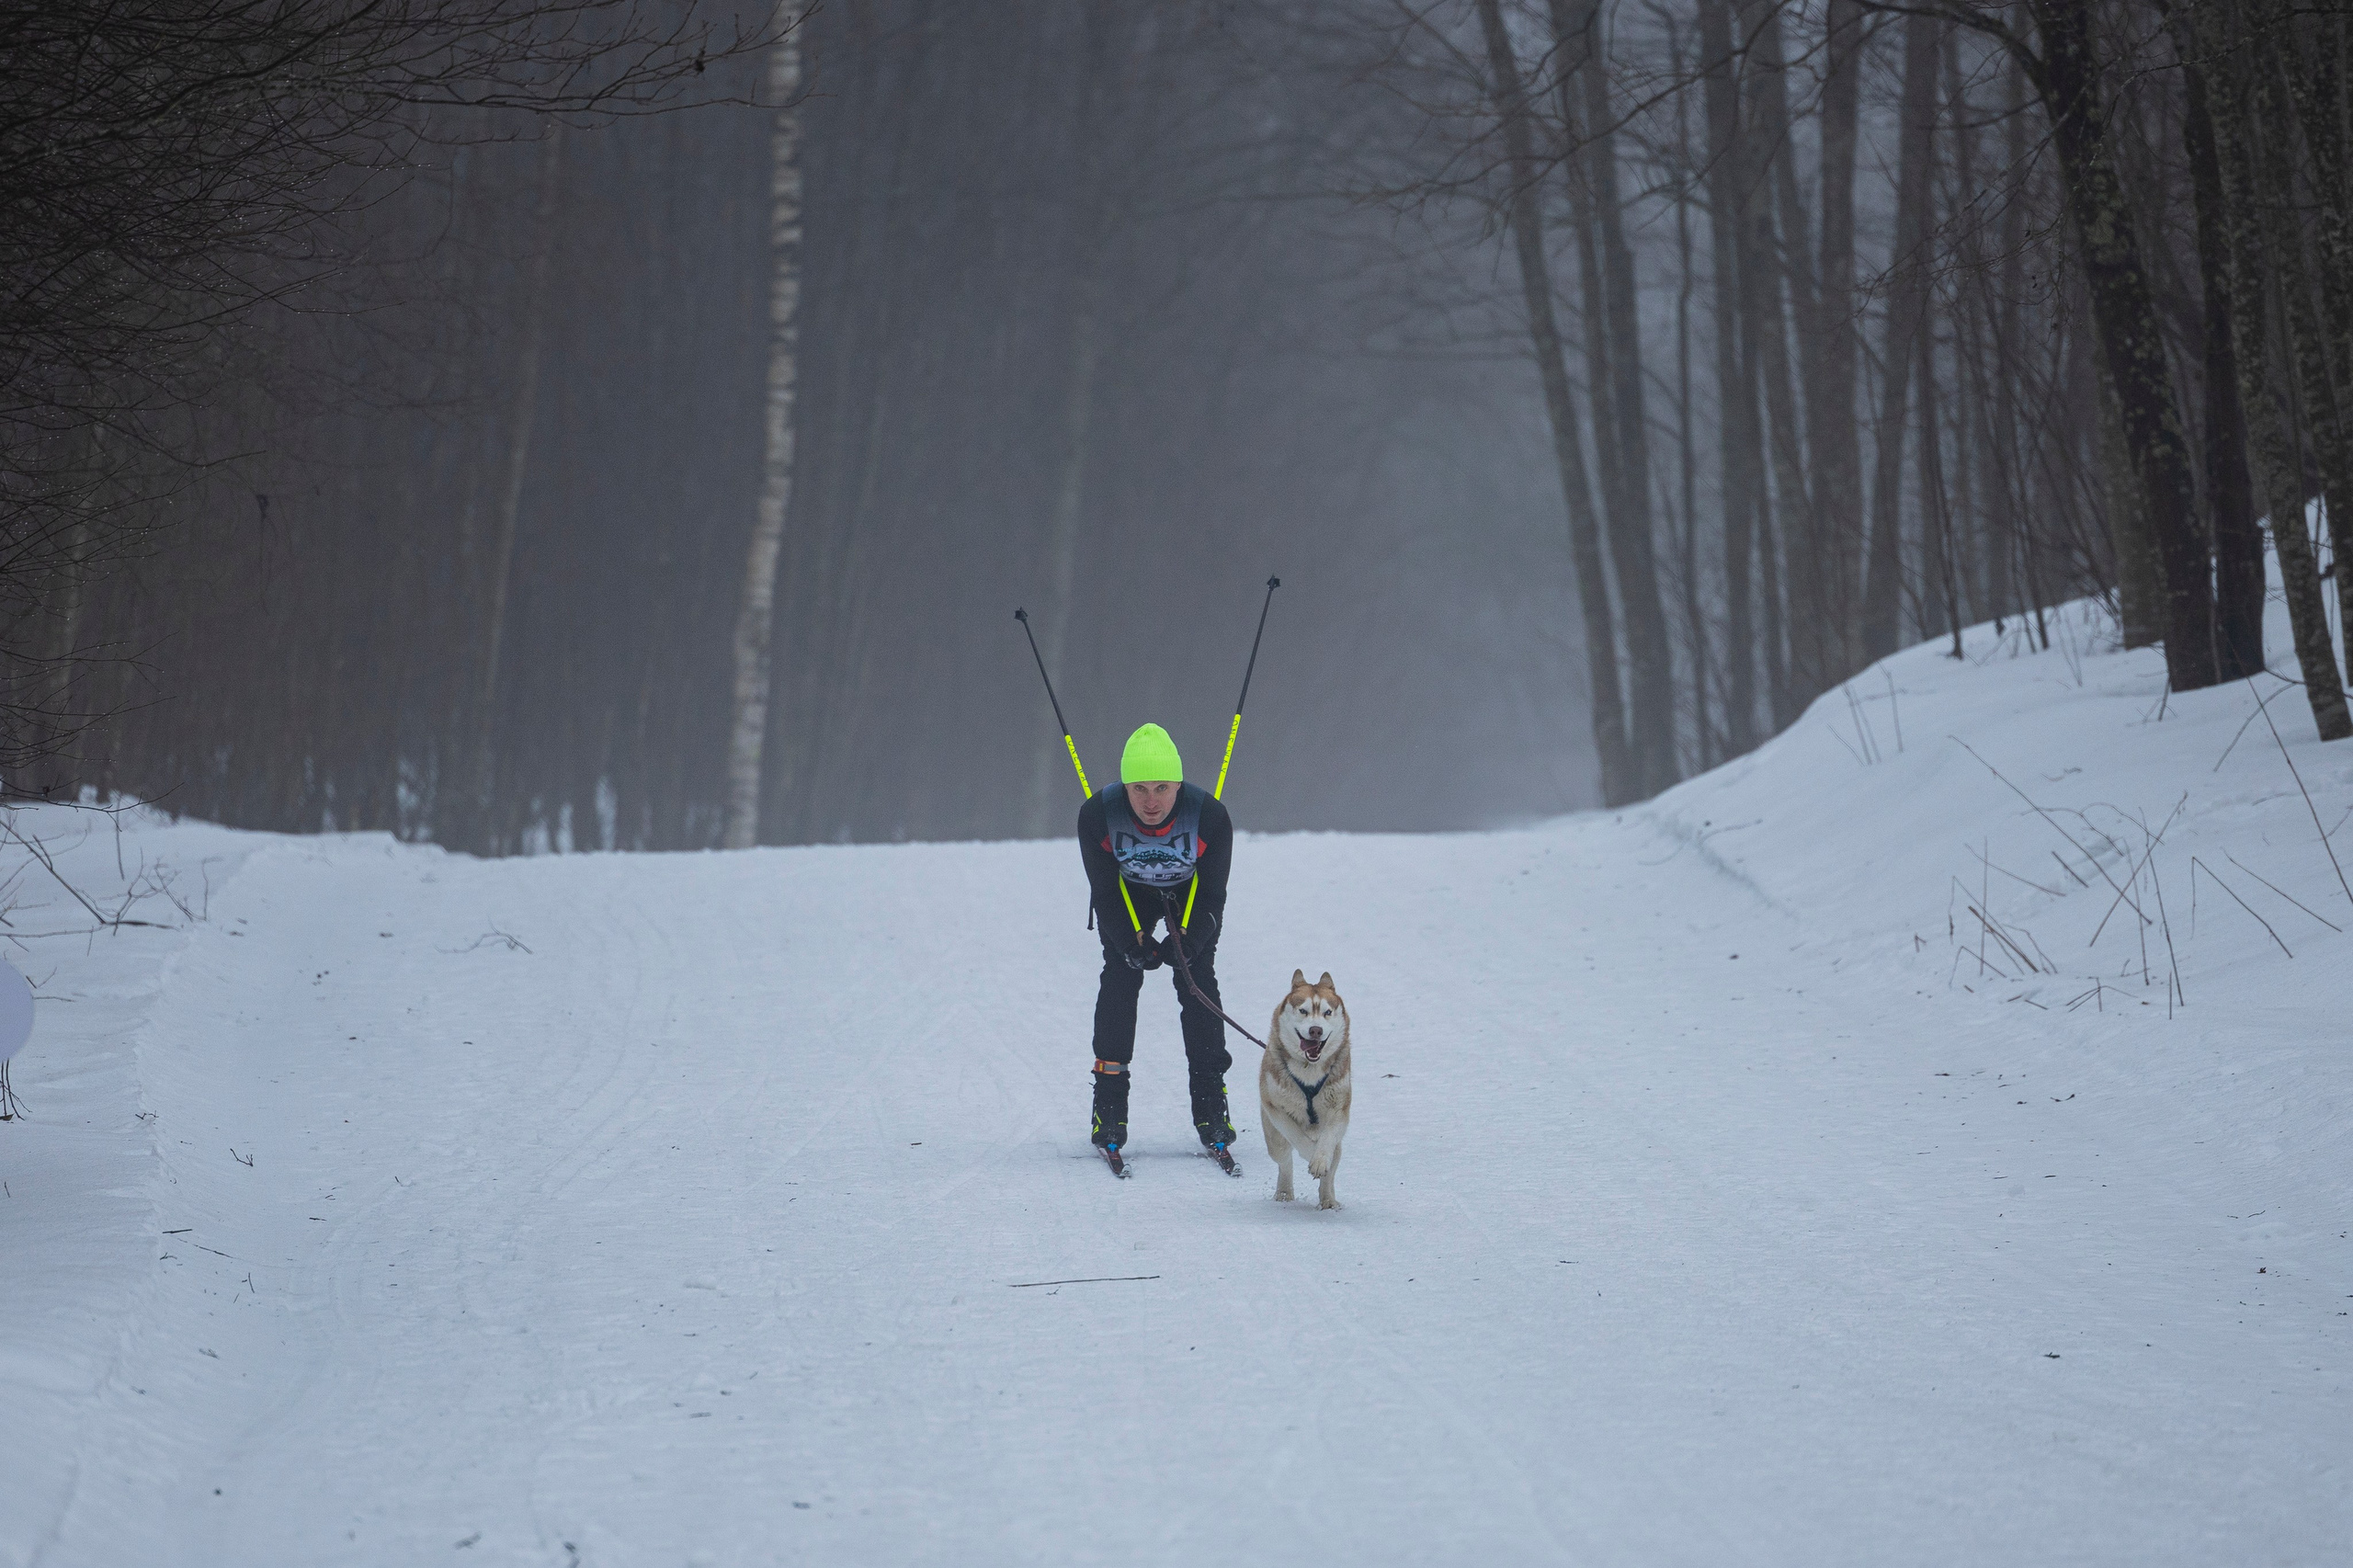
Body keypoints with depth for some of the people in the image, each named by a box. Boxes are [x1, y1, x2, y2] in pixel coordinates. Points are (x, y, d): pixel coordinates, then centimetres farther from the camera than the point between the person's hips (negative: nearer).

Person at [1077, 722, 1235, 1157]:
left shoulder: (1210, 816, -34)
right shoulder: (1097, 815, -32)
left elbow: (1213, 895, -21)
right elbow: (1103, 892, -20)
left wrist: (1188, 942, -36)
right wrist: (1131, 943, -32)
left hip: (1191, 893, 0)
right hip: (1126, 891, 0)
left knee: (1198, 981, -13)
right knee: (1120, 977, -13)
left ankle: (1210, 1099, -6)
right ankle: (1109, 1107, -9)